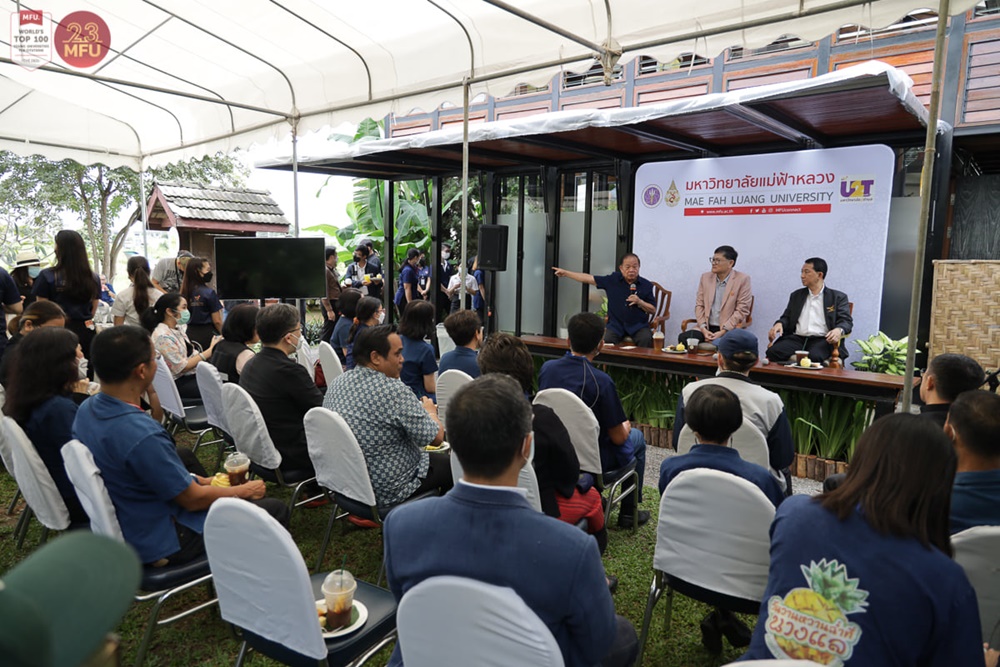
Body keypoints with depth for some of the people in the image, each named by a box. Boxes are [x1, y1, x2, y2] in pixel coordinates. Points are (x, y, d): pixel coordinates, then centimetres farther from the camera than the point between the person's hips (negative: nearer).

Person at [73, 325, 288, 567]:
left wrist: (197, 480, 10)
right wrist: (245, 491, -4)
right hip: (160, 543, -9)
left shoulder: (86, 410, -6)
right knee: (276, 509, -3)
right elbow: (194, 499, -22)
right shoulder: (142, 435, -35)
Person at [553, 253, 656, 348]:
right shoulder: (613, 279, 3)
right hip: (616, 325, 1)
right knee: (606, 341, -27)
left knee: (646, 339, -30)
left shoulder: (646, 285, 2)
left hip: (638, 326, 0)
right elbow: (588, 278, 3)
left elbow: (653, 310, 5)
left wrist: (639, 302, -14)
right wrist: (565, 273, 2)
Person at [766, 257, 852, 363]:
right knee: (773, 352, -29)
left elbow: (846, 321, 3)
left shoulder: (838, 297, 13)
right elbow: (786, 317, 21)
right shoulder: (796, 295, 24)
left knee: (814, 357, -39)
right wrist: (779, 324, -5)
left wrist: (839, 330, -22)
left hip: (822, 340, -3)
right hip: (797, 338, 3)